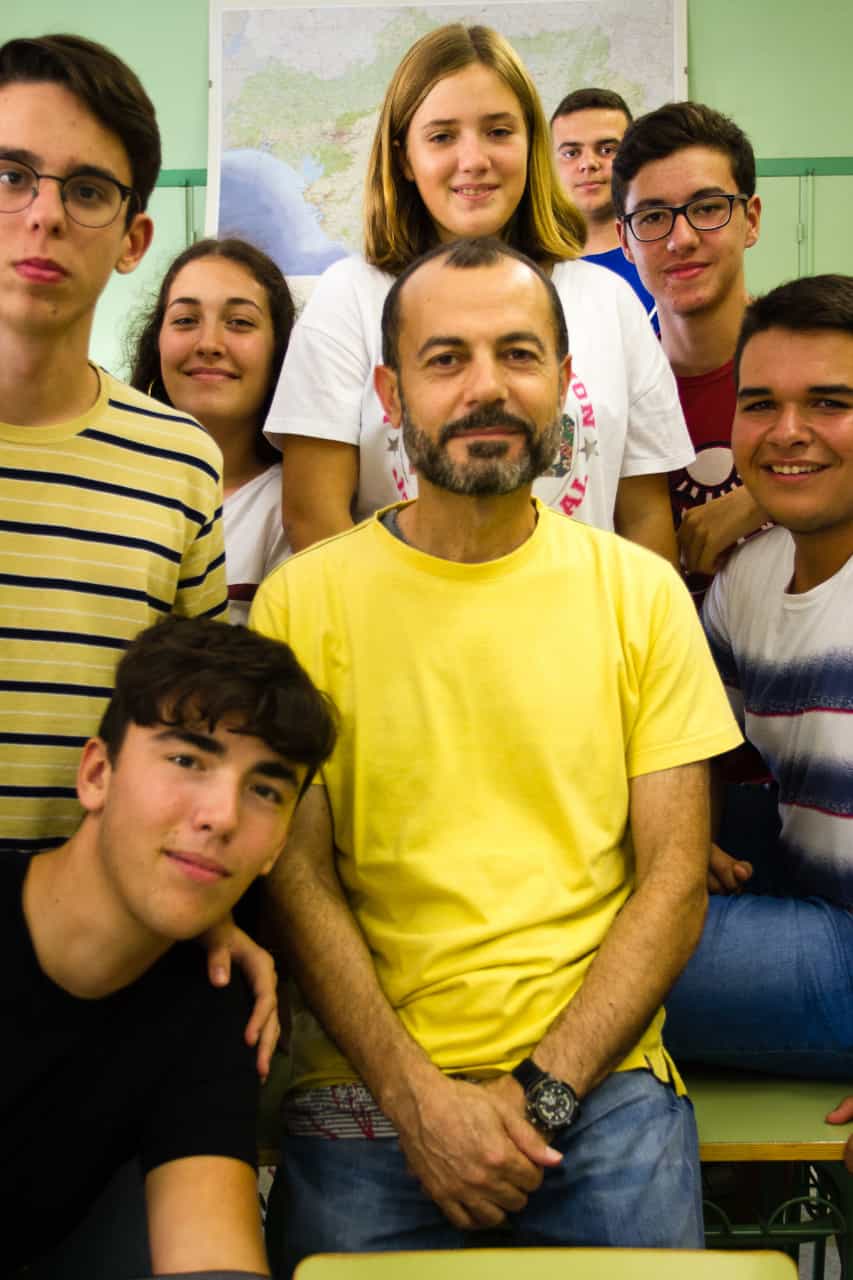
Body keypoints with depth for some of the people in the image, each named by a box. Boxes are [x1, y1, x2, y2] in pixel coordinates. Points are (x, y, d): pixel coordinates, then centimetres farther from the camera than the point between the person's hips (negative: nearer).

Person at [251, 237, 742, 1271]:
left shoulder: (640, 591, 3)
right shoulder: (303, 600, 0)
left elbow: (674, 878, 1)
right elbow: (297, 879, -2)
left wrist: (541, 1092, -8)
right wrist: (420, 1099, -11)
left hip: (602, 1084, 1)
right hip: (368, 1096, 0)